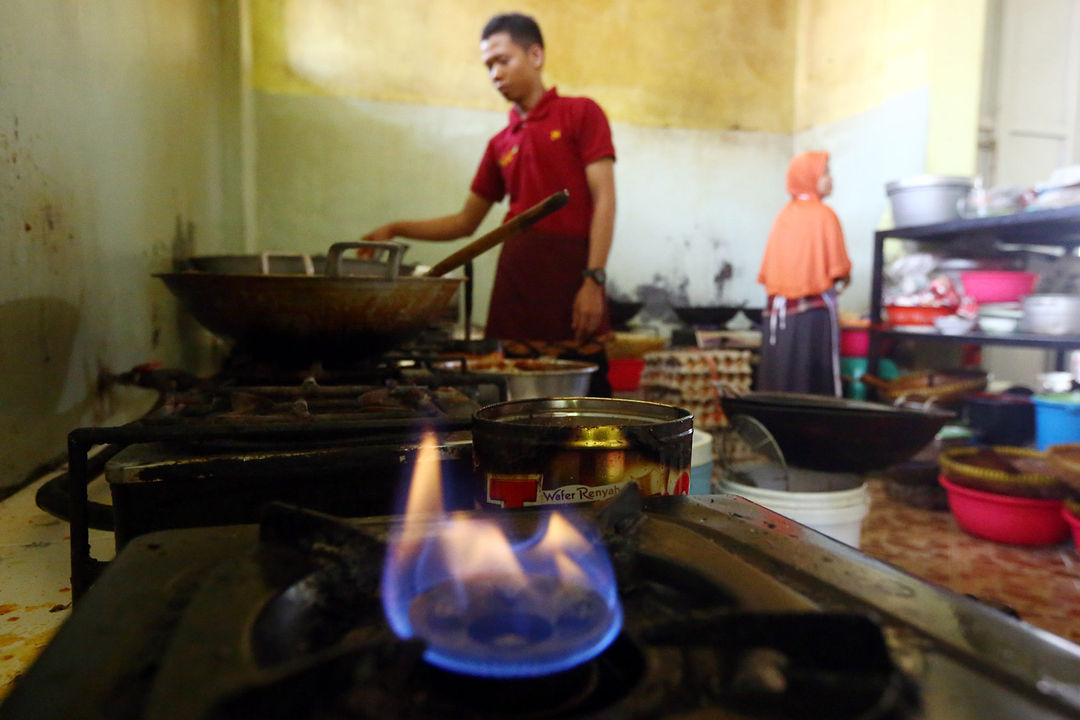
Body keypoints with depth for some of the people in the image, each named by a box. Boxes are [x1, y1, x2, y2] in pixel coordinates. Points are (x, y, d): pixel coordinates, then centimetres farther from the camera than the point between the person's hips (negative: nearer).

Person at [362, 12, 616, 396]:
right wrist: (396, 229, 13)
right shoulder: (501, 144, 18)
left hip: (569, 271, -4)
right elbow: (465, 221, 23)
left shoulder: (581, 113, 5)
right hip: (516, 276, 5)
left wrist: (594, 280, -14)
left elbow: (603, 201, -4)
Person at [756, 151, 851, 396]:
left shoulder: (783, 216, 9)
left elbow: (766, 272, 9)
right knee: (817, 384, -2)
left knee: (779, 383, 7)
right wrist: (843, 280, 12)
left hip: (778, 313, 6)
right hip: (814, 311, -5)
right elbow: (839, 272, -7)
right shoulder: (823, 214, -6)